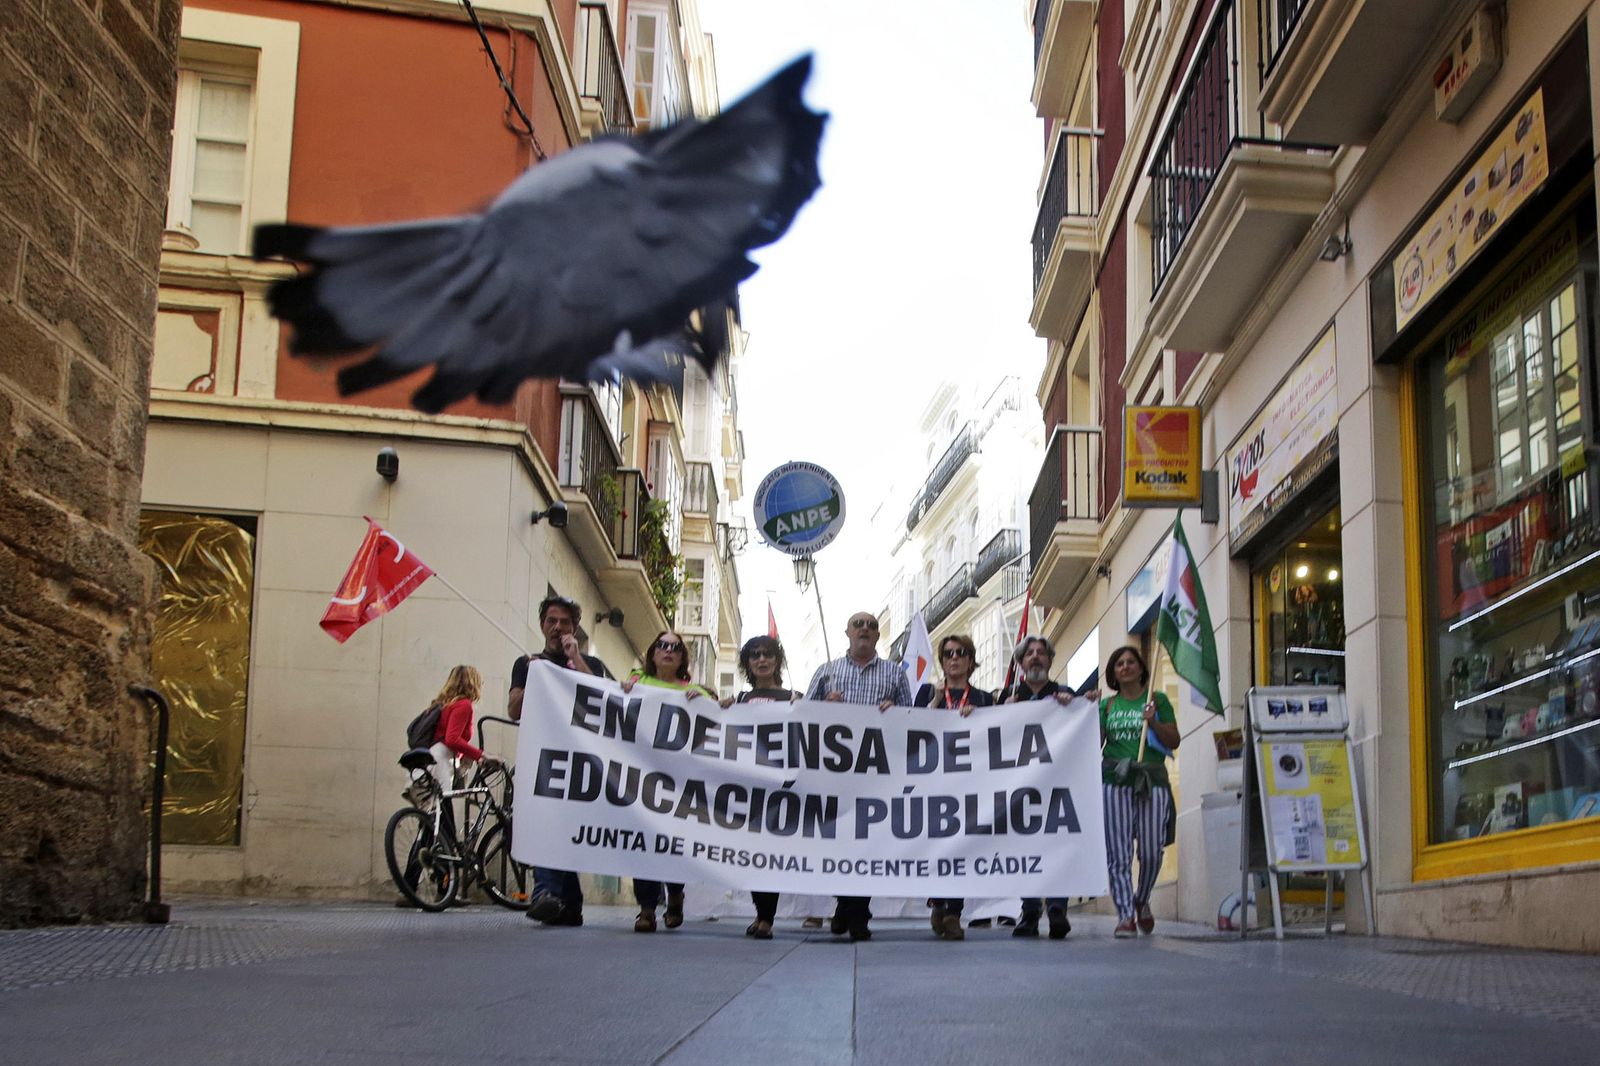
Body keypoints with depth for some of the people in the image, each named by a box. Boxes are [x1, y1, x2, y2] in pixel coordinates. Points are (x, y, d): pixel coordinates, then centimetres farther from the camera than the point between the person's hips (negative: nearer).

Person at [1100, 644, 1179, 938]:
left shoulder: (1157, 700, 11)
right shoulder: (1107, 704, 15)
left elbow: (1174, 742, 7)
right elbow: (1095, 743, 13)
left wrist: (1153, 722, -8)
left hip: (1152, 780, -1)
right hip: (1115, 781, 1)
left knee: (1151, 851, -3)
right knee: (1118, 852, -6)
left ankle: (1141, 901, 24)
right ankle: (1125, 915, -4)